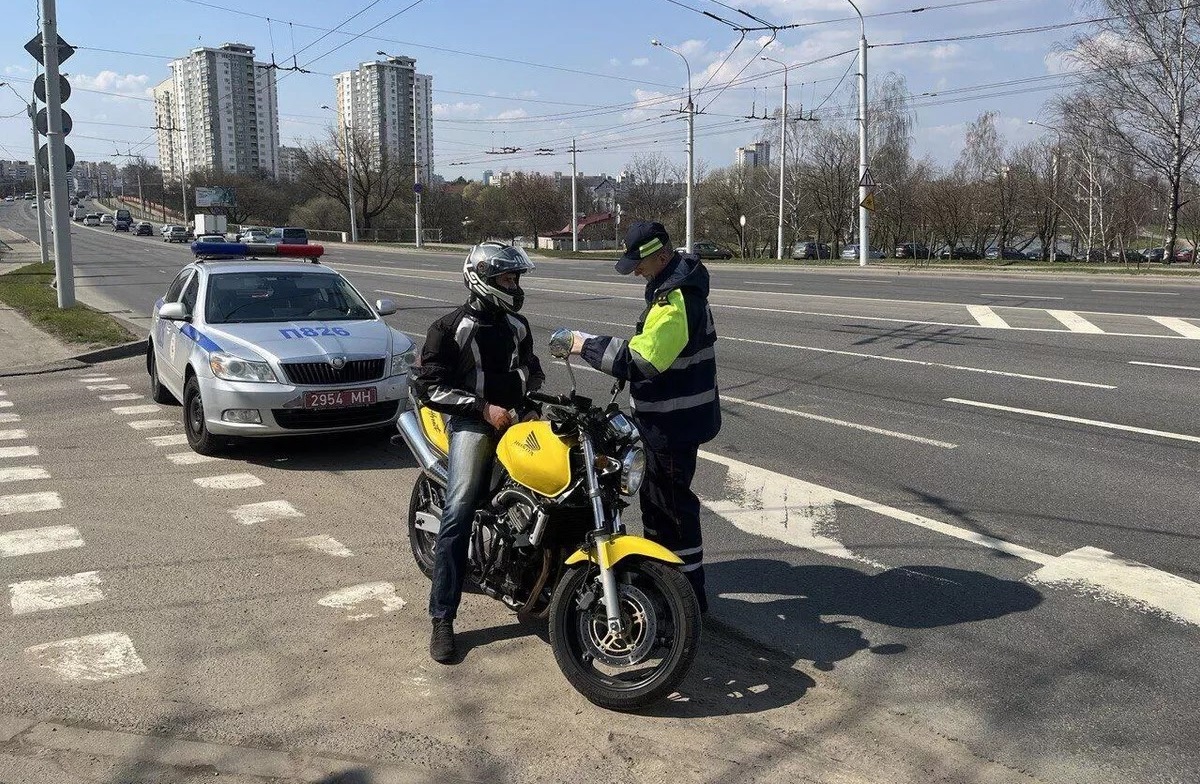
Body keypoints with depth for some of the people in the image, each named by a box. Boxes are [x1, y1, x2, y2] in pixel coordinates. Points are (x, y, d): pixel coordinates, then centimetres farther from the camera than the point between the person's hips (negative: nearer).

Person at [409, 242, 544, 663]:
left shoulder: (517, 324, 17)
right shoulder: (450, 327, -1)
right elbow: (427, 386, -7)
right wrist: (484, 408, -14)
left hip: (518, 418, 6)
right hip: (471, 421, -6)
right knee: (459, 512, -18)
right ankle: (442, 618, -15)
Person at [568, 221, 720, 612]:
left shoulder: (676, 300, -25)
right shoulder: (679, 284, 10)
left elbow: (641, 360, -31)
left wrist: (588, 345, -22)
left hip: (673, 422, -11)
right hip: (667, 416, 11)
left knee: (671, 502, -2)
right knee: (654, 495, 22)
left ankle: (690, 592, 9)